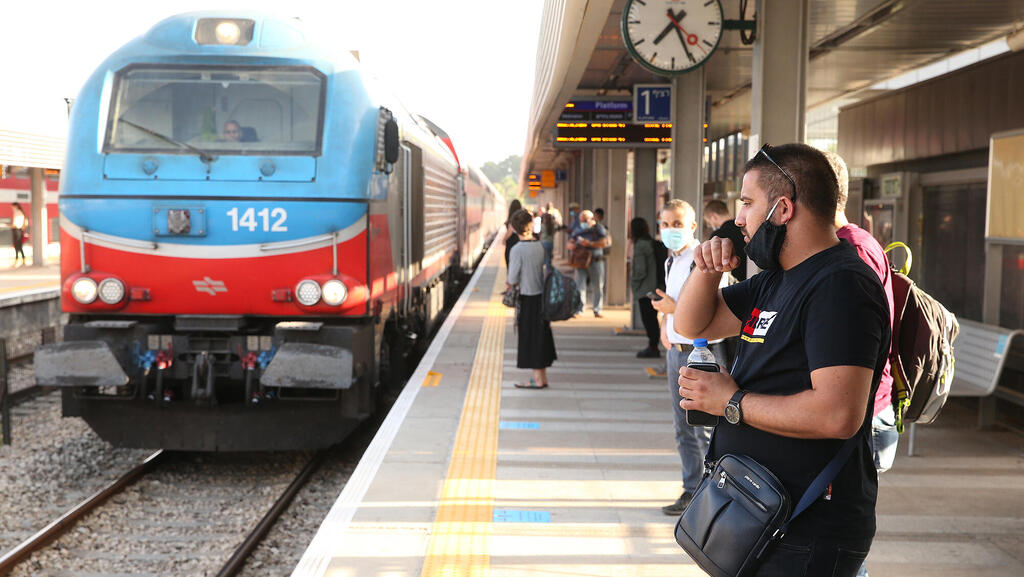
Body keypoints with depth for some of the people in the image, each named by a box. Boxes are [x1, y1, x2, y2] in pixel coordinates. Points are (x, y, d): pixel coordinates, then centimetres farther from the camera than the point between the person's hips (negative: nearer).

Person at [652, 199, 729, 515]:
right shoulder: (671, 261, 13)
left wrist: (676, 308, -18)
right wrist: (665, 326, 9)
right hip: (676, 351, 8)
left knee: (707, 431, -3)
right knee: (684, 430, 14)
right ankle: (692, 491, 24)